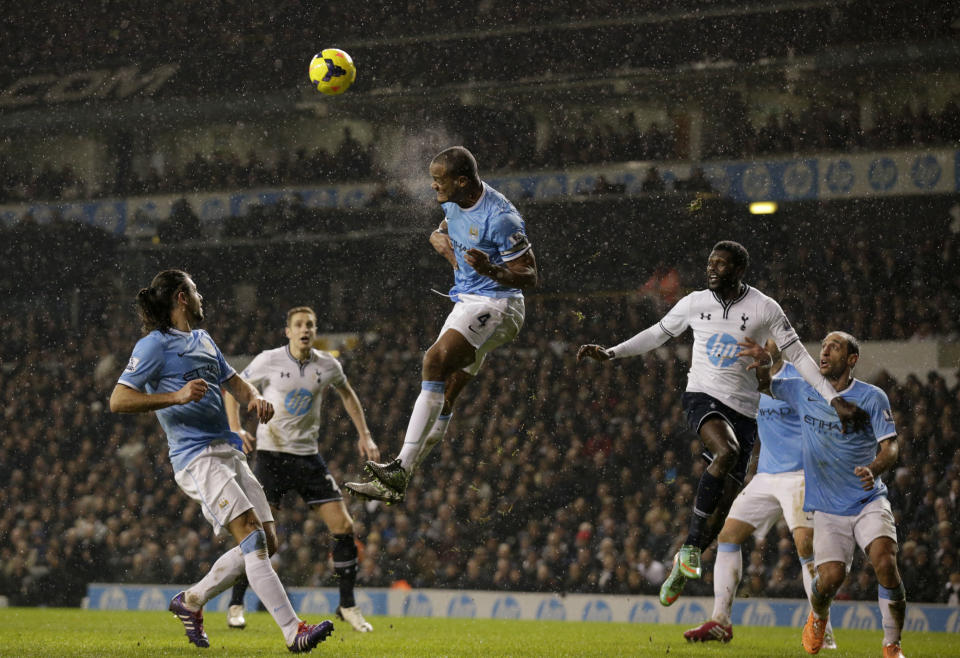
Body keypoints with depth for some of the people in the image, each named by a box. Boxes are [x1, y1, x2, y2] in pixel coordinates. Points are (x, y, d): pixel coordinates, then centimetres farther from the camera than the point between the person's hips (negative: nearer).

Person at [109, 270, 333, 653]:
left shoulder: (203, 340, 22)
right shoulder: (155, 345, -3)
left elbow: (234, 382, 29)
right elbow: (118, 401, -10)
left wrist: (254, 398, 5)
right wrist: (176, 397, -21)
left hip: (228, 452, 9)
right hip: (196, 458, -9)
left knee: (266, 542, 3)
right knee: (252, 536, -20)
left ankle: (191, 601, 19)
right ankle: (293, 631, -27)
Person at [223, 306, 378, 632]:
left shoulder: (328, 366, 2)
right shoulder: (269, 361, -7)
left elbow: (346, 394, 22)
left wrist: (364, 435, 16)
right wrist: (236, 429, -7)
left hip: (308, 455, 3)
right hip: (271, 453, -3)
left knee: (343, 525, -5)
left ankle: (348, 605, 7)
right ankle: (236, 605, 2)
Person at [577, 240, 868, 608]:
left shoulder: (765, 309, -3)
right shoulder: (695, 303, 3)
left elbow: (798, 356, 0)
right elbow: (658, 334, 18)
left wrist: (835, 400, -5)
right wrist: (611, 353, 11)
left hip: (743, 408, 1)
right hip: (702, 396, -1)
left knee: (725, 503, -1)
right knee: (726, 450, -34)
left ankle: (683, 566, 19)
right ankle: (691, 546, -27)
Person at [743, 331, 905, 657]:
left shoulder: (872, 397, -4)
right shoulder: (803, 391, 6)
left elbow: (890, 446, -8)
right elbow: (765, 386, 21)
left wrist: (874, 468, -30)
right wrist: (763, 364, -3)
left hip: (869, 501, -2)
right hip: (827, 508, 2)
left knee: (885, 563, -24)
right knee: (831, 577, -15)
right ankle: (818, 616, 23)